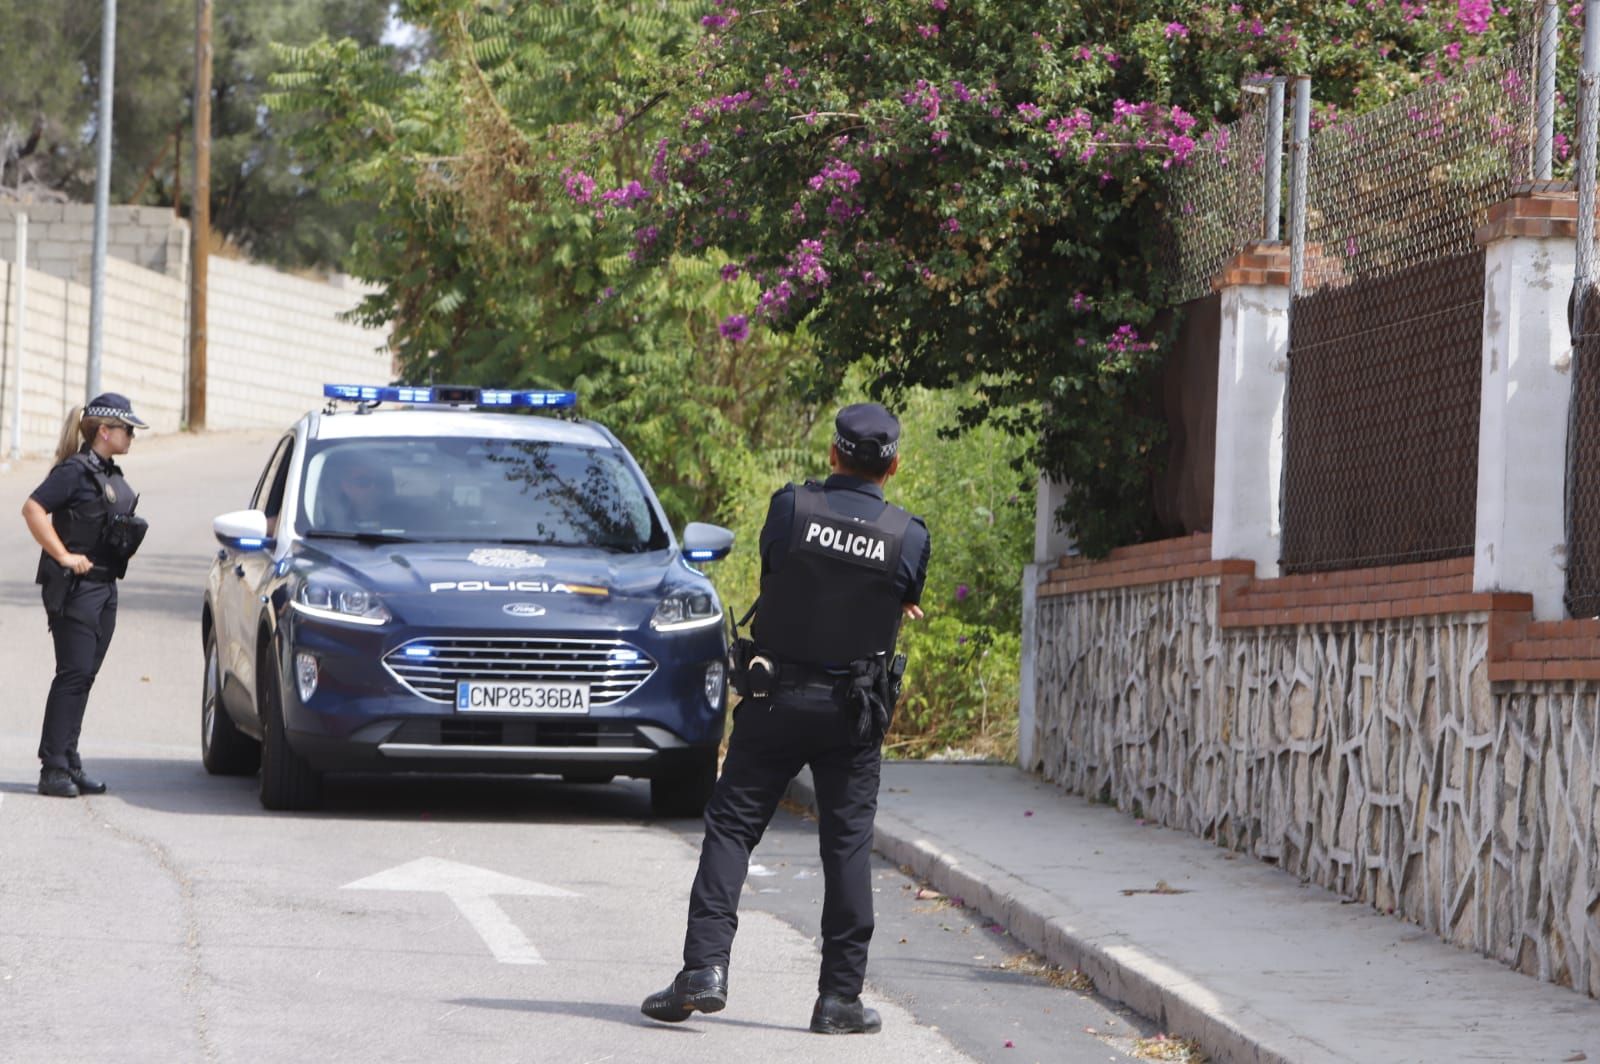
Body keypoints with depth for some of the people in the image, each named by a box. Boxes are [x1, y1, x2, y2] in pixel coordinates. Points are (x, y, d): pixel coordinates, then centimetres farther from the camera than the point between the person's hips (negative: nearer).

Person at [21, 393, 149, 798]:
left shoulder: (110, 475, 14)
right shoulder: (75, 470, -12)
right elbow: (33, 509, -20)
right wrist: (63, 556, -20)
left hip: (104, 588, 9)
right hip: (75, 586, -9)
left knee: (84, 677, 9)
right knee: (73, 674, -10)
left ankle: (68, 763, 14)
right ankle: (54, 769, -10)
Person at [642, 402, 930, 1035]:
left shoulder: (791, 506, -9)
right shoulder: (909, 537, -7)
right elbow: (902, 611, 6)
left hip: (775, 699, -1)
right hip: (854, 712, 1)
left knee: (730, 827, 5)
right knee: (848, 845, 6)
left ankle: (704, 965, -7)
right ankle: (841, 996, 6)